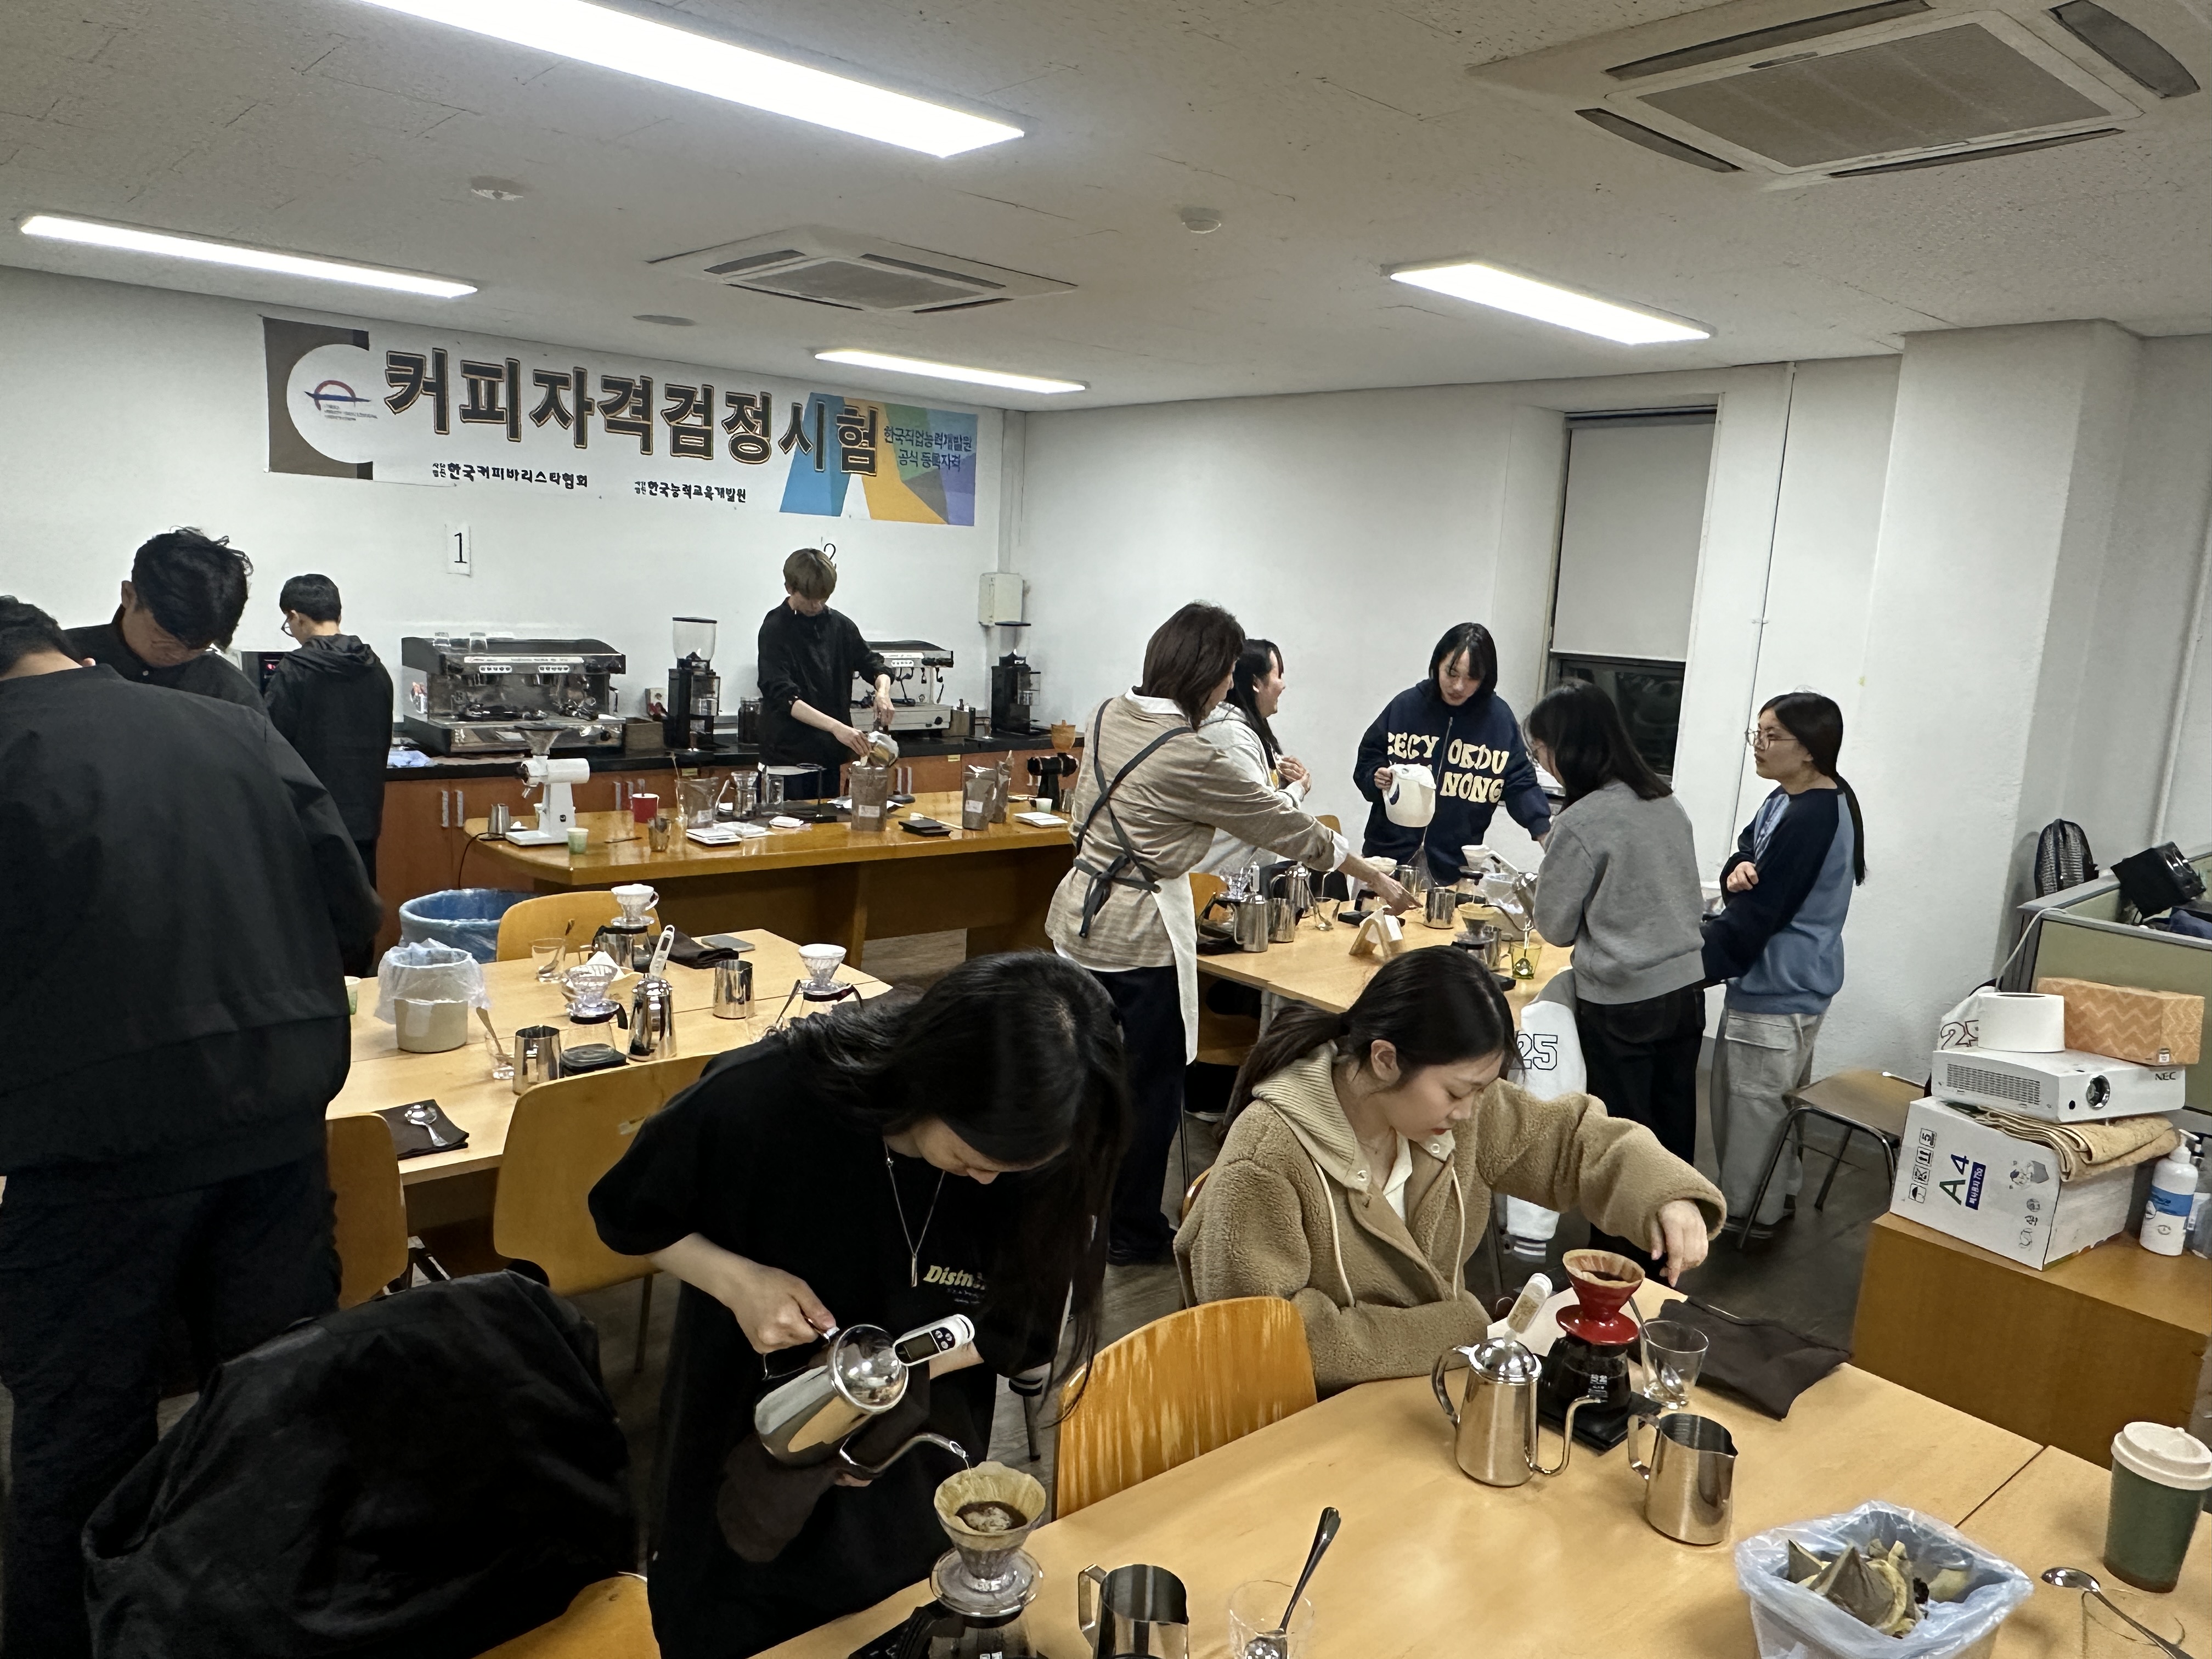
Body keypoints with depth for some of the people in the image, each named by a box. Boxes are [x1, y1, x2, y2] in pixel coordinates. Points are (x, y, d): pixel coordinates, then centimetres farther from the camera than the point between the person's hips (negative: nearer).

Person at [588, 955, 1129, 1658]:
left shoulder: (1031, 1158, -22)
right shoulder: (760, 1097, -29)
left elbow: (1017, 1330, -9)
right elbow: (628, 1216, -10)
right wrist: (735, 1279, -26)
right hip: (740, 1459, -1)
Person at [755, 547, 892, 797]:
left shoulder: (840, 625, 7)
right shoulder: (775, 629, -8)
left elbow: (874, 666, 15)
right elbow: (783, 696, -19)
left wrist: (883, 691, -10)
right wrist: (834, 726, -32)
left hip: (831, 755, 5)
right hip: (789, 755, -5)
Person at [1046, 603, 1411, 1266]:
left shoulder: (1107, 715, 1)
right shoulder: (1191, 759, -21)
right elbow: (1291, 830, -13)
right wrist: (1377, 879, -2)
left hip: (1078, 913, 8)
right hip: (1139, 935, -8)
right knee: (1151, 1087, 10)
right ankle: (1133, 1232, 25)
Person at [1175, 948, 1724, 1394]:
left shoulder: (1462, 1108, -8)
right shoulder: (1266, 1163, -26)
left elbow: (1569, 1138, 7)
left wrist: (1666, 1193, -13)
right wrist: (1462, 1334, -20)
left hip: (1442, 1384, 6)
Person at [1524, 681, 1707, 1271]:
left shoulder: (1581, 823, -18)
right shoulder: (1668, 802, 4)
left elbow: (1556, 926, -8)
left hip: (1621, 1001, -7)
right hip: (1686, 985, 7)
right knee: (1672, 1128, 18)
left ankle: (1617, 1263, 19)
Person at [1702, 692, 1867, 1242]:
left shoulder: (1812, 818, -24)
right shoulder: (1785, 800, 7)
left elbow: (1756, 915, -24)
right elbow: (1748, 851, 8)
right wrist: (1739, 869, -17)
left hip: (1777, 988, -10)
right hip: (1795, 980, 10)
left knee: (1754, 1098, 3)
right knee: (1781, 1094, 22)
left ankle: (1751, 1213, 16)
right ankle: (1778, 1195, 37)